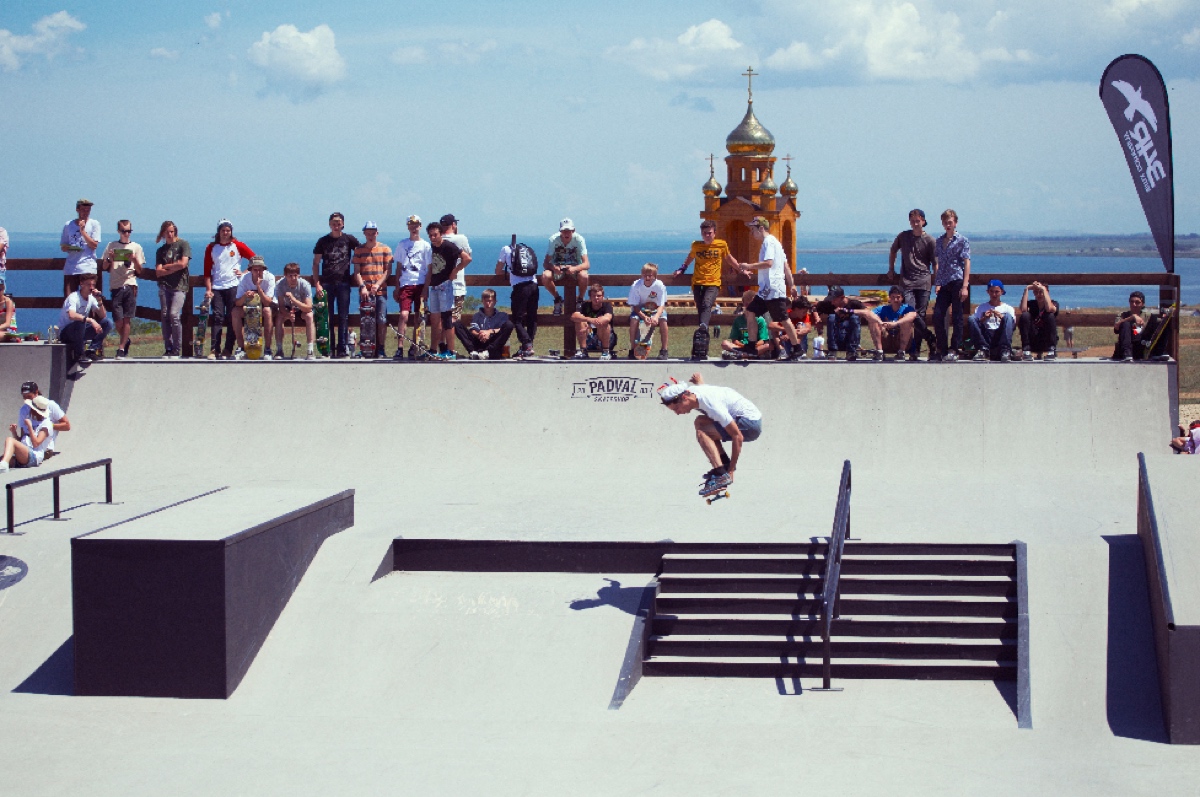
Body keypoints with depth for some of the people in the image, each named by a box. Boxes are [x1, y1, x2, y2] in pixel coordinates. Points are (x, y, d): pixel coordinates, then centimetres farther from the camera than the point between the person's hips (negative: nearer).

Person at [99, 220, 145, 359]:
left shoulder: (136, 247, 11)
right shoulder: (111, 246, 14)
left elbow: (140, 270, 8)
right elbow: (104, 267, 14)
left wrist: (134, 259, -10)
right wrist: (109, 259, -5)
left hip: (130, 286, -1)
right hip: (115, 287, 1)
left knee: (127, 319, -7)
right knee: (118, 321, -3)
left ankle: (121, 348, -5)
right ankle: (126, 341, 22)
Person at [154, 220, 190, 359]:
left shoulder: (183, 244, 4)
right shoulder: (161, 250, 15)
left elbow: (183, 263, -9)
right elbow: (158, 272, 5)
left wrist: (166, 267, 2)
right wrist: (174, 268, -8)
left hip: (180, 286, -4)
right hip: (164, 286, 4)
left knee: (174, 314, -17)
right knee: (165, 316, -2)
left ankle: (177, 350, -12)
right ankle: (168, 349, 2)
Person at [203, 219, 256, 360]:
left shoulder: (237, 245, 5)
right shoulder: (211, 248, 10)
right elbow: (207, 271, 9)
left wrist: (244, 273, -2)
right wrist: (208, 289, -1)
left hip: (233, 286, -1)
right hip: (216, 287, 1)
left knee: (232, 318, -4)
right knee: (217, 317, -7)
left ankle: (228, 351, -3)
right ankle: (215, 350, -12)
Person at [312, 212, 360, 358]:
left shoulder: (349, 240, 6)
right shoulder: (323, 241, 7)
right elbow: (315, 264, 6)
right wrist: (317, 284, -3)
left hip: (343, 283, 0)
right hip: (326, 283, 0)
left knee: (343, 317, -1)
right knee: (327, 317, 1)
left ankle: (343, 348, 1)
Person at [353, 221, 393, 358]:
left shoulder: (385, 249, 8)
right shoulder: (359, 250, 10)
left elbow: (388, 270, 4)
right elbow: (357, 271, 6)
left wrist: (378, 284, -8)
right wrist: (362, 287, -8)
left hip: (381, 291, -1)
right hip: (364, 291, 1)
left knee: (381, 321, -6)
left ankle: (381, 349, -1)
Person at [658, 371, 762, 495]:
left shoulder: (711, 404, -28)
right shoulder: (691, 391, -2)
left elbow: (738, 437, -27)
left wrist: (731, 470, -24)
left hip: (751, 424, -10)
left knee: (702, 433, -18)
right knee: (700, 422, 13)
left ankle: (722, 476, -23)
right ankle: (724, 464, 5)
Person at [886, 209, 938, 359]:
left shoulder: (930, 241, 2)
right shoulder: (903, 237, 9)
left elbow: (935, 263, 4)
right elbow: (893, 251, 28)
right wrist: (891, 270, 24)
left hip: (923, 282, -1)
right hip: (906, 282, 1)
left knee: (920, 315, -2)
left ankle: (915, 351, 4)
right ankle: (931, 339, -4)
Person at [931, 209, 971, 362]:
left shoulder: (962, 241, -1)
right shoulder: (939, 241, 15)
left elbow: (967, 263, -6)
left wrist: (965, 286, -13)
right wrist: (937, 283, 13)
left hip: (958, 282, -5)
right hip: (944, 284, 5)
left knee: (957, 317, -1)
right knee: (937, 315, -3)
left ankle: (954, 350, 4)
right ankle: (941, 350, 5)